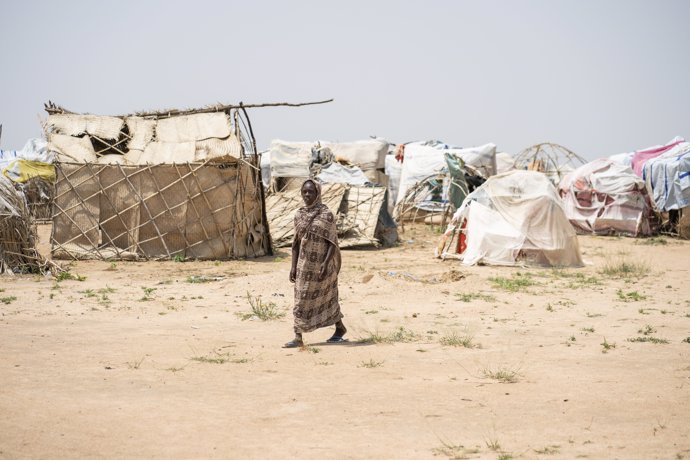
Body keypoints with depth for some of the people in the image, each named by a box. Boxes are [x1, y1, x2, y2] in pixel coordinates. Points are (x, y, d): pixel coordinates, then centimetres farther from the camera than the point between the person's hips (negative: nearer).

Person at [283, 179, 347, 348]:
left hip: (322, 263, -5)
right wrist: (293, 266, 5)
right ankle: (298, 337, 2)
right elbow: (296, 242, 9)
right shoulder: (299, 215, 6)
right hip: (305, 264, 5)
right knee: (302, 299, 1)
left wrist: (326, 264, -20)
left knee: (325, 297, 6)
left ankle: (340, 328, 26)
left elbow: (332, 242, -10)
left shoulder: (326, 214, -8)